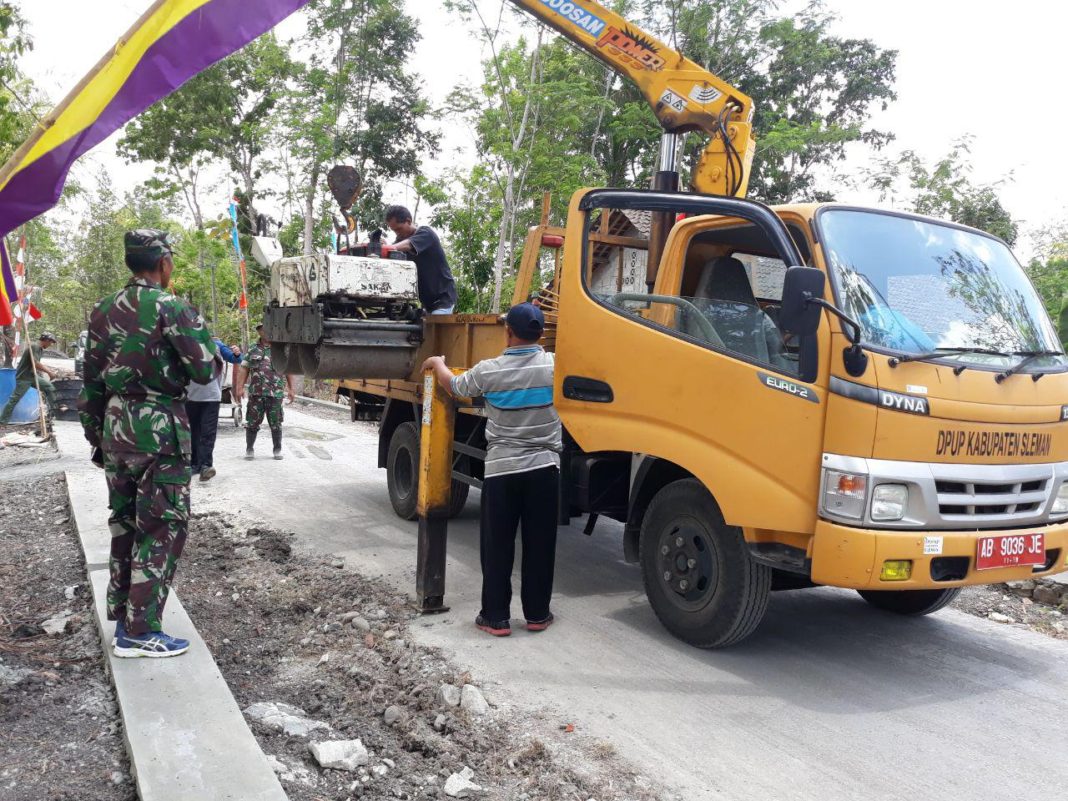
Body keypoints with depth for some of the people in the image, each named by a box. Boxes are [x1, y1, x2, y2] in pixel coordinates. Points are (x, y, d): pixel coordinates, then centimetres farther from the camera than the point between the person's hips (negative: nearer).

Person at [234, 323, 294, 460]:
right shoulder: (252, 350, 9)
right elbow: (243, 369, 8)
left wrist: (291, 389, 3)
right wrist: (240, 388, 0)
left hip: (276, 393, -1)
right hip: (256, 393, 1)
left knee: (275, 423, 5)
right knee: (252, 423, 4)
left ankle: (278, 449, 17)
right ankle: (249, 449, 16)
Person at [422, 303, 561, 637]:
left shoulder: (487, 371, -7)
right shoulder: (554, 365, -6)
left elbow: (453, 387, 12)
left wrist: (437, 364, 33)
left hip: (501, 470, -1)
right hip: (544, 469, 1)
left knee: (496, 547, 8)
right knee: (540, 546, 9)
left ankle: (496, 617, 13)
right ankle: (537, 614, 18)